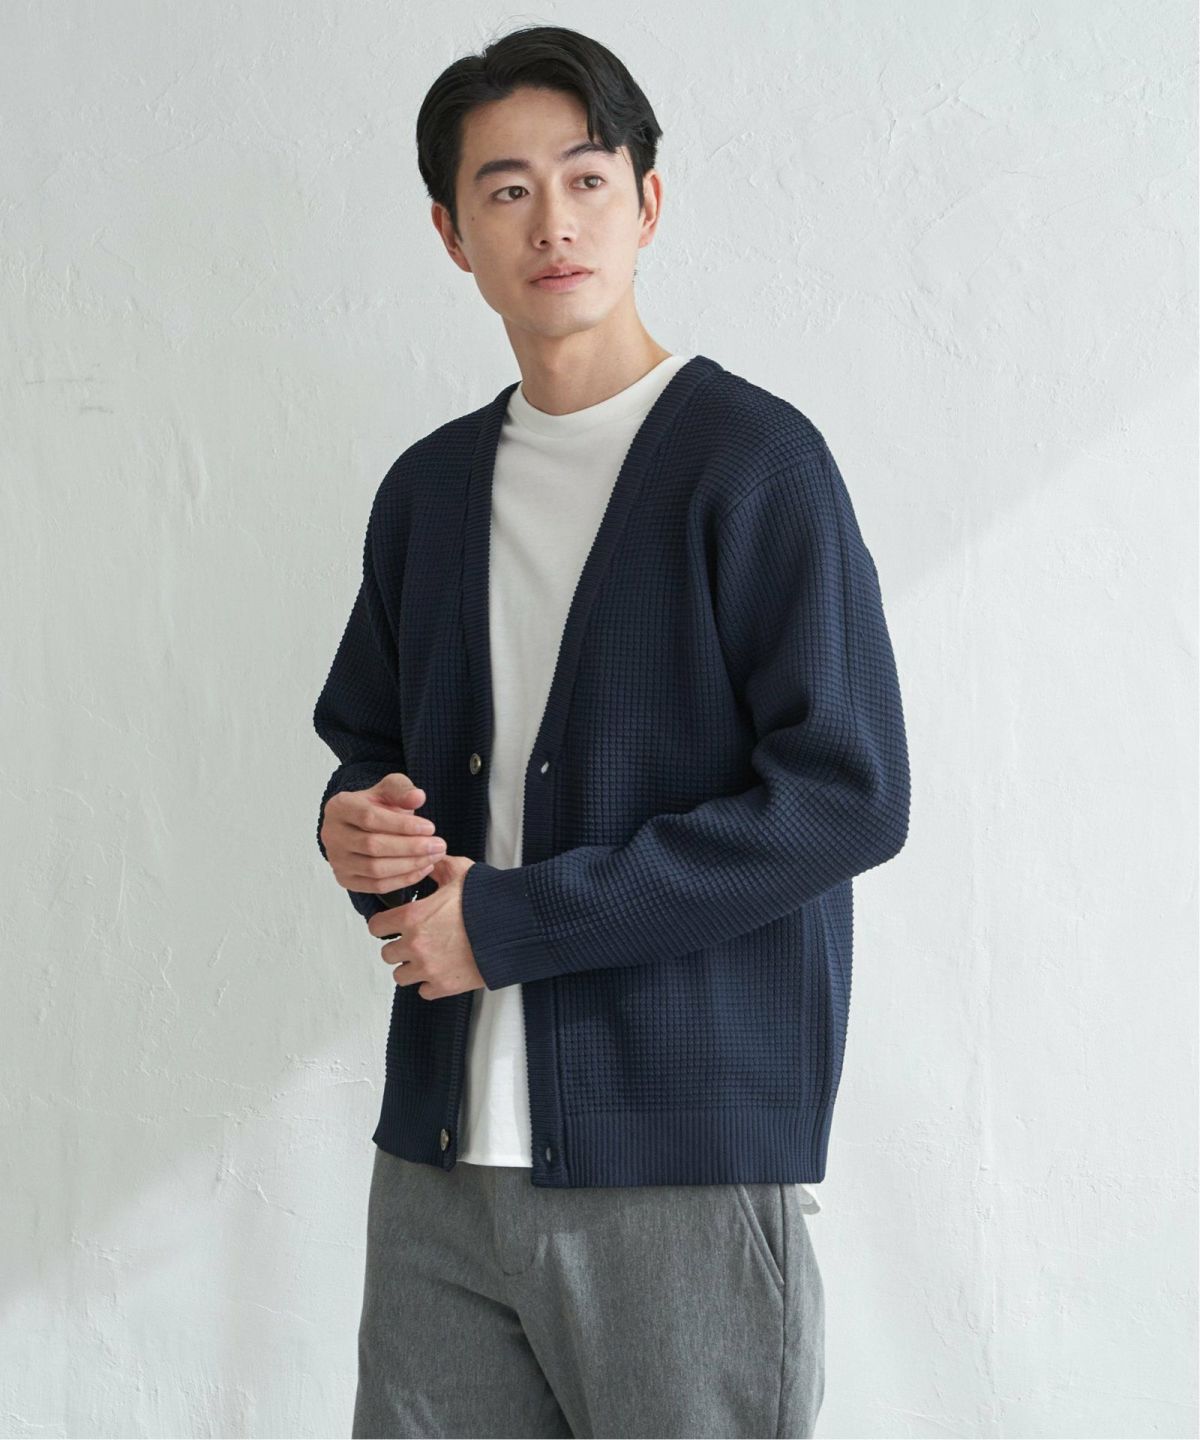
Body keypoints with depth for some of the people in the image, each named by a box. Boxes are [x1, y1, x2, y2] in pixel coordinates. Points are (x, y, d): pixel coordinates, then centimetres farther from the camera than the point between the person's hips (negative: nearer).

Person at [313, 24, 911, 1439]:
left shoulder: (753, 458, -6)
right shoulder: (429, 487, 14)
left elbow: (846, 793, -13)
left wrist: (510, 919, -13)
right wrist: (354, 828, -1)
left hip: (687, 1168, -5)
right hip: (443, 1160, 5)